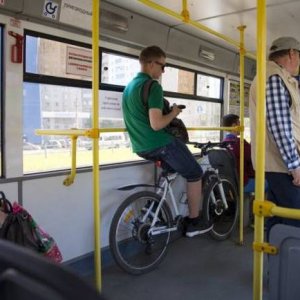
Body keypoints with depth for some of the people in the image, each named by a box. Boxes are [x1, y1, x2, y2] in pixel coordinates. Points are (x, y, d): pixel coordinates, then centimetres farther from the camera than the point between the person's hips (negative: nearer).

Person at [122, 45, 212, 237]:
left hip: (141, 147, 9)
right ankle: (194, 222, 14)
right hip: (160, 144, -9)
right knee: (195, 173, 9)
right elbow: (156, 124, -24)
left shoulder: (129, 86, 14)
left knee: (174, 167, 30)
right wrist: (173, 114, -6)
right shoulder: (153, 86, -16)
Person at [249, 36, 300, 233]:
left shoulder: (277, 77, 22)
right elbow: (279, 125, -22)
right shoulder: (274, 77, -13)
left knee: (278, 217, 15)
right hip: (283, 163, -11)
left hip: (279, 161, 11)